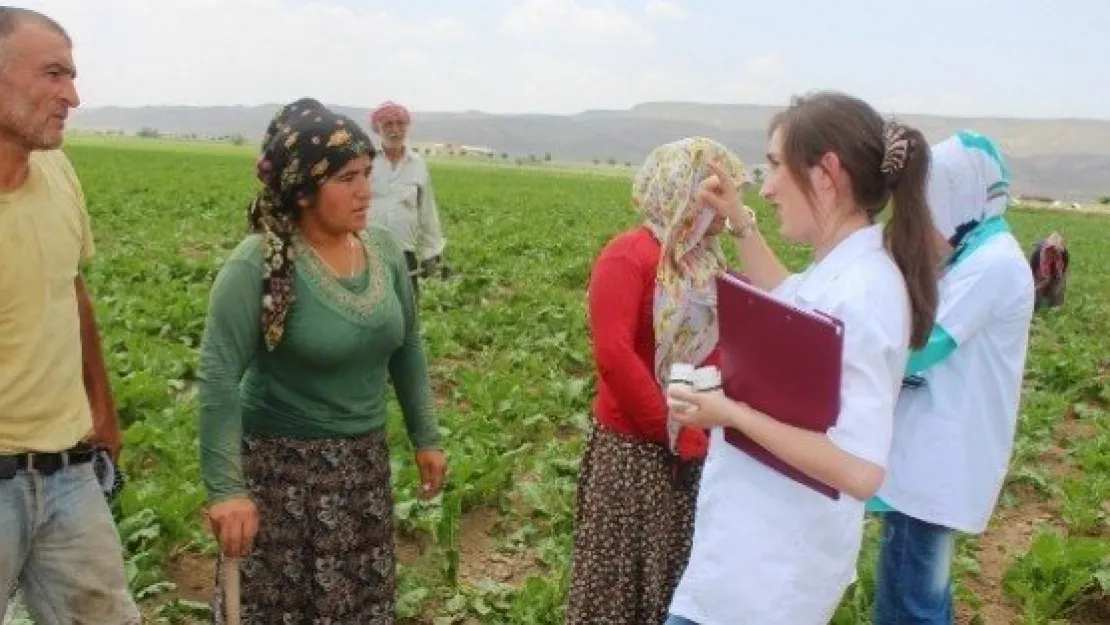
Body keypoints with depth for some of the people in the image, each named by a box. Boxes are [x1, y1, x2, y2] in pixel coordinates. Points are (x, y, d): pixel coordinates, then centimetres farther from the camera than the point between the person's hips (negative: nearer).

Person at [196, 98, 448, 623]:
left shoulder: (383, 249, -2)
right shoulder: (259, 264, -20)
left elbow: (406, 348, 9)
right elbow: (218, 377, -21)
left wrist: (425, 436, 12)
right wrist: (226, 488, -25)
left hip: (364, 464, 5)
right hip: (279, 465, -5)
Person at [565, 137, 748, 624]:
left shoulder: (706, 260, 8)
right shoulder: (628, 256, -14)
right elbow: (614, 356, -23)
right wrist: (674, 432, -18)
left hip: (696, 448, 7)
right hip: (637, 448, -7)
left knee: (679, 571, 18)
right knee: (622, 574, 7)